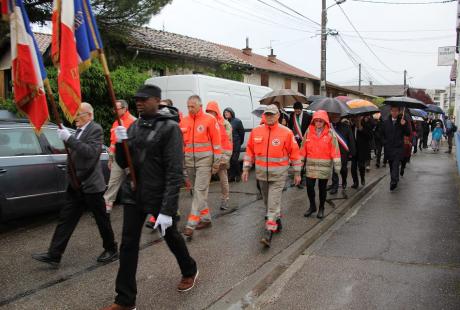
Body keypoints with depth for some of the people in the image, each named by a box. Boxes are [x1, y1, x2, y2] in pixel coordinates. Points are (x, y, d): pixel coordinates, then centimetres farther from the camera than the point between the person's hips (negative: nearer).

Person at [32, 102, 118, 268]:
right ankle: (54, 255, 12)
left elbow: (90, 152, -27)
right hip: (76, 185, 8)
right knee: (65, 219, 7)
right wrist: (65, 137, 6)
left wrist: (69, 138, -27)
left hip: (90, 185, -8)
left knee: (102, 220, 7)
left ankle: (112, 250, 24)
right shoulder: (79, 130, 12)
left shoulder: (95, 129, -13)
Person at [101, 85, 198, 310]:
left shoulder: (170, 127, -14)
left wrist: (167, 210, -24)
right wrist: (120, 144, -12)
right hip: (133, 194, 5)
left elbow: (174, 172, -19)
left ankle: (189, 271, 44)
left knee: (171, 237, 15)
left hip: (159, 196, -5)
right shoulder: (134, 126, 6)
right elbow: (123, 164, 9)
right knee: (128, 245, 4)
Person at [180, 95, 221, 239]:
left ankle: (191, 225, -11)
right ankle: (206, 218, 25)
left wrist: (216, 162, -6)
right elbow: (181, 142, 12)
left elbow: (216, 142, -5)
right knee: (197, 190, 13)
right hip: (189, 161, 6)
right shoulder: (184, 121, 7)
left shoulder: (209, 120, -6)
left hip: (204, 160, -6)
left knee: (200, 191, -9)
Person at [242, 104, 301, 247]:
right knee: (268, 200, 18)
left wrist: (297, 173, 2)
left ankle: (269, 231, -9)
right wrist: (246, 169, 6)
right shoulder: (256, 131, 2)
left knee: (273, 202, -10)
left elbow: (295, 153, -1)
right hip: (261, 173, 4)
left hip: (278, 174, -4)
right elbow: (250, 150, 9)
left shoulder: (286, 133, -7)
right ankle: (276, 219, 40)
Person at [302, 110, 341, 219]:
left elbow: (335, 150, -7)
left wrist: (337, 165, -10)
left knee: (322, 187, 8)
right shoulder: (309, 132, 3)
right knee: (309, 186, 2)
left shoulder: (330, 133, -5)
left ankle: (321, 208, 25)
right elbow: (303, 148, 7)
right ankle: (312, 206, 23)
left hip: (325, 165, -2)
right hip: (311, 165, 2)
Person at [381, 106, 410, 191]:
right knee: (391, 165, 12)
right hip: (388, 147, 4)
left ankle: (394, 181, -25)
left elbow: (408, 134, -5)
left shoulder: (402, 121, -1)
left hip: (398, 147, -4)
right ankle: (395, 179, 28)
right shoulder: (386, 122, 6)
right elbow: (382, 134, 15)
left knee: (395, 164, -17)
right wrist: (384, 142, 6)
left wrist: (404, 125, -19)